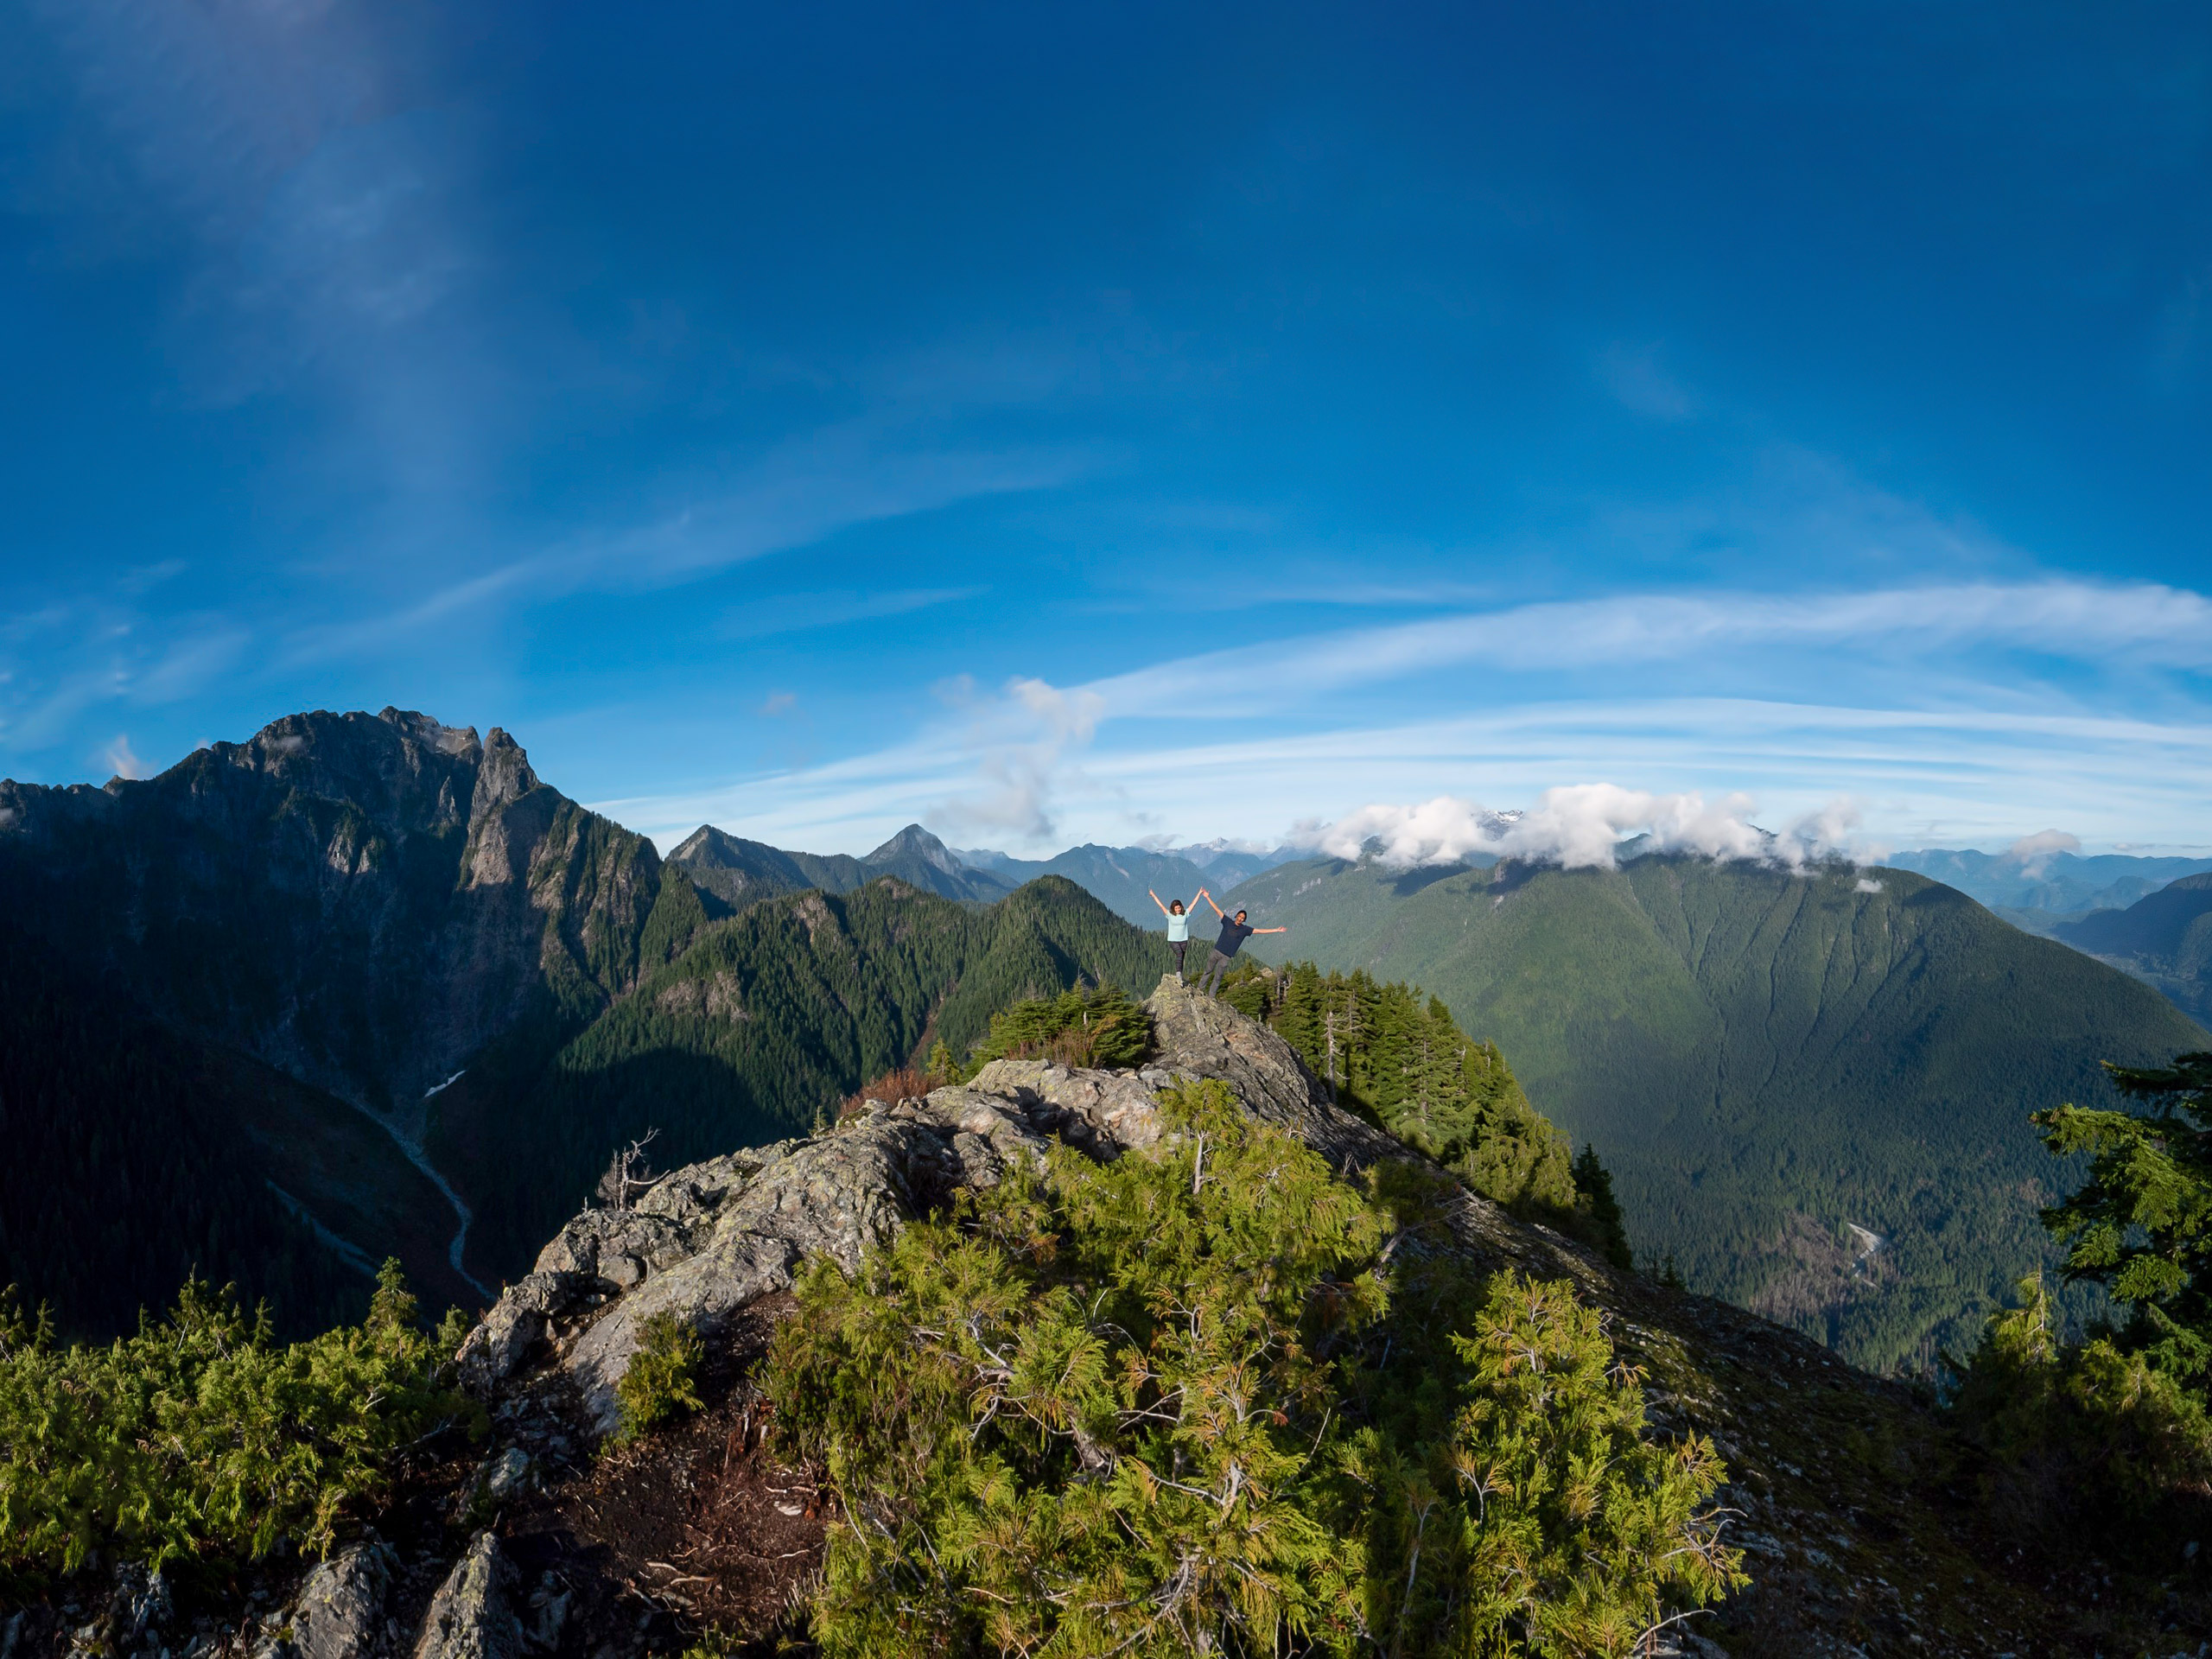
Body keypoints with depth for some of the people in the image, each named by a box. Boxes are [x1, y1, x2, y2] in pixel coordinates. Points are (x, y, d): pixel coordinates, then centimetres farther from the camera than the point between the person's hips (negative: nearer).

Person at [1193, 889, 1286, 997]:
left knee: (1218, 977, 2)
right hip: (1216, 951, 1)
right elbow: (1217, 909, 2)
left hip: (1226, 957, 0)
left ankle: (1211, 997, 9)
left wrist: (1277, 930, -2)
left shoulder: (1244, 930, 3)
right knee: (1208, 971, 7)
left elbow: (1260, 930, 1)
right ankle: (1199, 989, 18)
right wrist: (1208, 898, -1)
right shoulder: (1228, 922, 4)